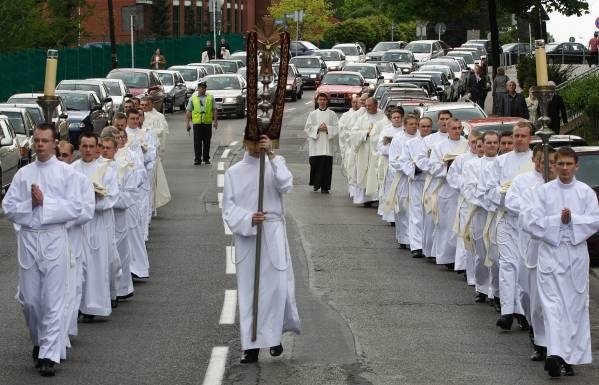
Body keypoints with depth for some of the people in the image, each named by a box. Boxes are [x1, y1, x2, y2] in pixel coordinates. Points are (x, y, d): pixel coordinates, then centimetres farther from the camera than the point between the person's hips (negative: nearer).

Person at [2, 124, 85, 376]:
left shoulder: (66, 173, 0)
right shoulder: (23, 174, 9)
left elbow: (75, 208, -8)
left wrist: (45, 203, -13)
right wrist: (30, 204, -11)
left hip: (54, 239, -3)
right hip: (27, 238, 3)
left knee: (53, 300, -4)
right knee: (28, 299, 8)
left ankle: (49, 355, -2)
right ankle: (38, 342, 31)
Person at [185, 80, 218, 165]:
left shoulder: (210, 97, 10)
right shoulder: (193, 98, 9)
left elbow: (215, 110, 8)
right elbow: (188, 111, 6)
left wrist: (215, 121, -1)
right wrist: (187, 123, -1)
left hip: (208, 122, 1)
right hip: (197, 122, -1)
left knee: (207, 141, 5)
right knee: (197, 141, -5)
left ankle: (206, 158, 15)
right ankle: (197, 159, -2)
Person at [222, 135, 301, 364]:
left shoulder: (275, 165, 5)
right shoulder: (234, 173, 5)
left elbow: (286, 185, -16)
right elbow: (228, 208, 0)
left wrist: (271, 155, -21)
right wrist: (249, 219, -18)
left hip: (273, 235, -1)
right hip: (246, 236, 1)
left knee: (276, 287, -5)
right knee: (248, 291, 2)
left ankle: (274, 336, 17)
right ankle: (251, 346, 8)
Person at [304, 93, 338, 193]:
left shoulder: (332, 114, 8)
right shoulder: (312, 114, 8)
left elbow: (336, 128, 3)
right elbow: (307, 128, 3)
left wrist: (327, 128, -12)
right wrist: (317, 128, -10)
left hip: (327, 144, 0)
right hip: (316, 144, 0)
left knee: (327, 165, -3)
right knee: (315, 164, -5)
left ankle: (325, 187, 2)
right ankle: (316, 184, 12)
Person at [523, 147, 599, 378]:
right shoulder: (543, 191, 4)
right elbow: (533, 223, -3)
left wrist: (572, 219, -15)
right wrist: (559, 220, -12)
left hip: (576, 253, 1)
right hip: (550, 252, -1)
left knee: (575, 305, 4)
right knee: (552, 303, -11)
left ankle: (571, 356, 11)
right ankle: (555, 353, -20)